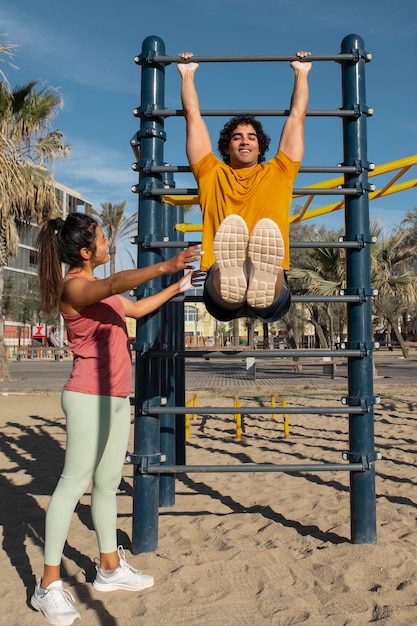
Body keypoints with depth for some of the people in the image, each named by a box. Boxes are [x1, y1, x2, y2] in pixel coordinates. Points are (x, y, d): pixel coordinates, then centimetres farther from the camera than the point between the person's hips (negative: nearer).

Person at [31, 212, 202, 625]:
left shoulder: (95, 286, 16)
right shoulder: (73, 286, -13)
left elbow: (136, 308, 28)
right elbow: (115, 285, -34)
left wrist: (176, 288, 30)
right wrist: (165, 266, -45)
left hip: (116, 395, 9)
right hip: (88, 395, -9)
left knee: (107, 482, 14)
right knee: (74, 482, -4)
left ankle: (110, 568, 27)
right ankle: (48, 585, 7)